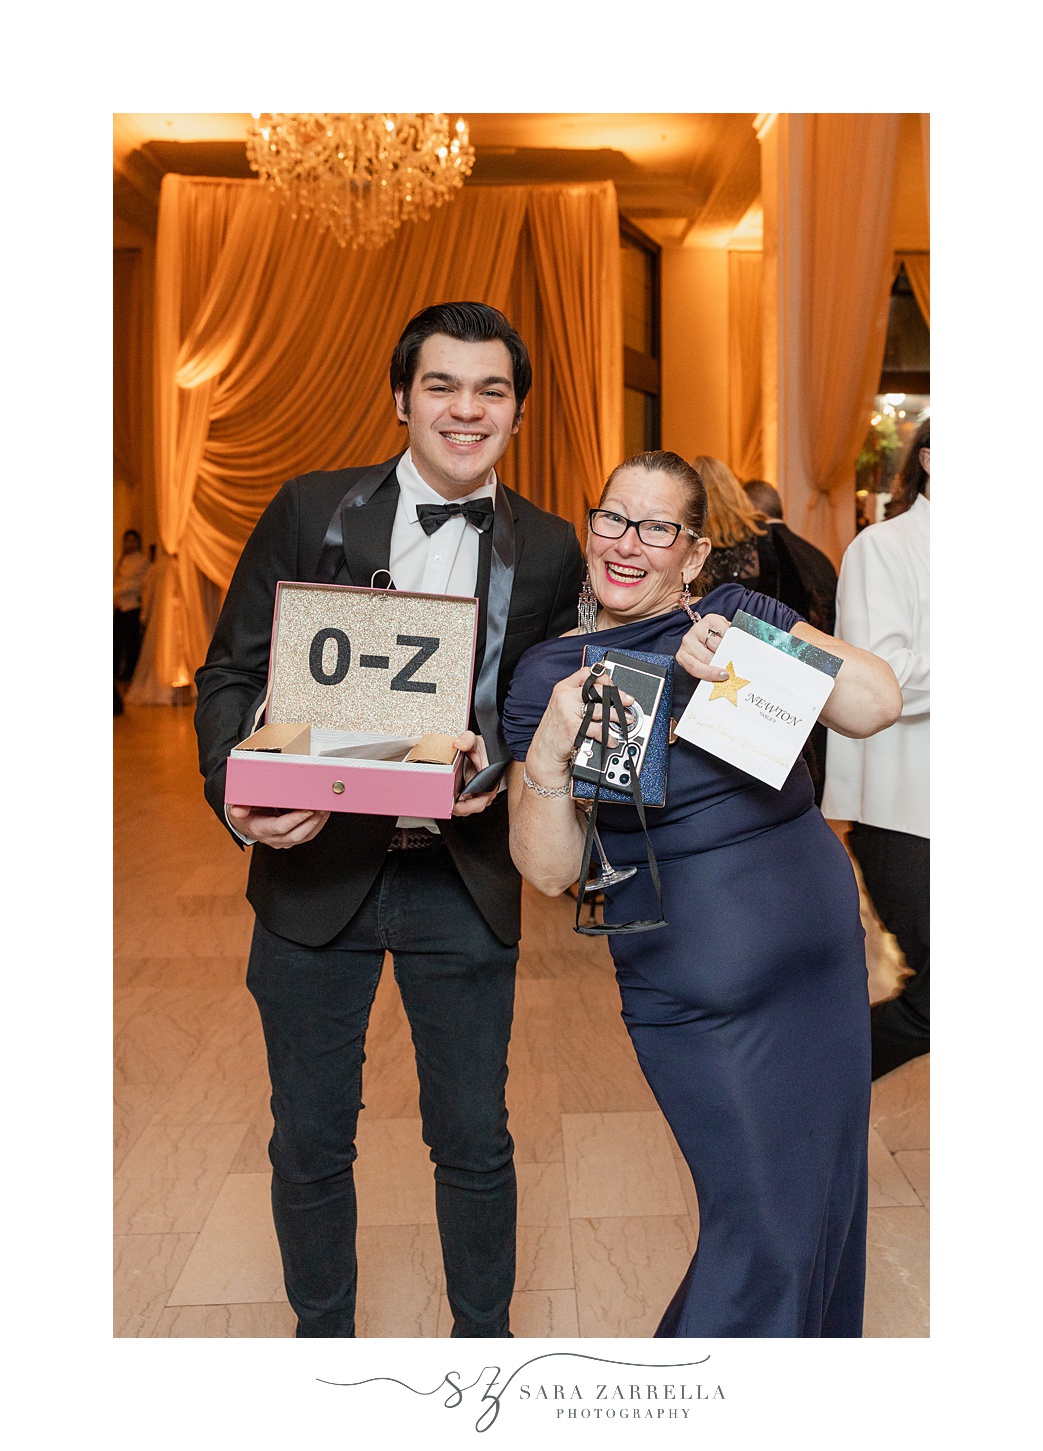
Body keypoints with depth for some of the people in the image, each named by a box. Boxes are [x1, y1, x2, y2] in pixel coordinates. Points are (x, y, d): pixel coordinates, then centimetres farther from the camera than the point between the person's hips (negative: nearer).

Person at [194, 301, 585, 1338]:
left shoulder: (550, 551, 3)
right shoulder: (309, 511, 0)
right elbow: (231, 673, 0)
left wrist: (501, 763, -17)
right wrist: (239, 793, -19)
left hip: (464, 882, 1)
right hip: (314, 870, 0)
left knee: (474, 1143, 13)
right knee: (310, 1142, 15)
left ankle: (483, 1336, 41)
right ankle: (321, 1335, 42)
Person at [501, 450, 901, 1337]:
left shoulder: (736, 613, 1)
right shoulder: (551, 673, -3)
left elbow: (878, 704, -10)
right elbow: (550, 871, -6)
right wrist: (550, 752, -23)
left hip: (824, 959, 3)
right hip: (691, 992, -3)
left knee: (825, 1207, 19)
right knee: (763, 1239, 2)